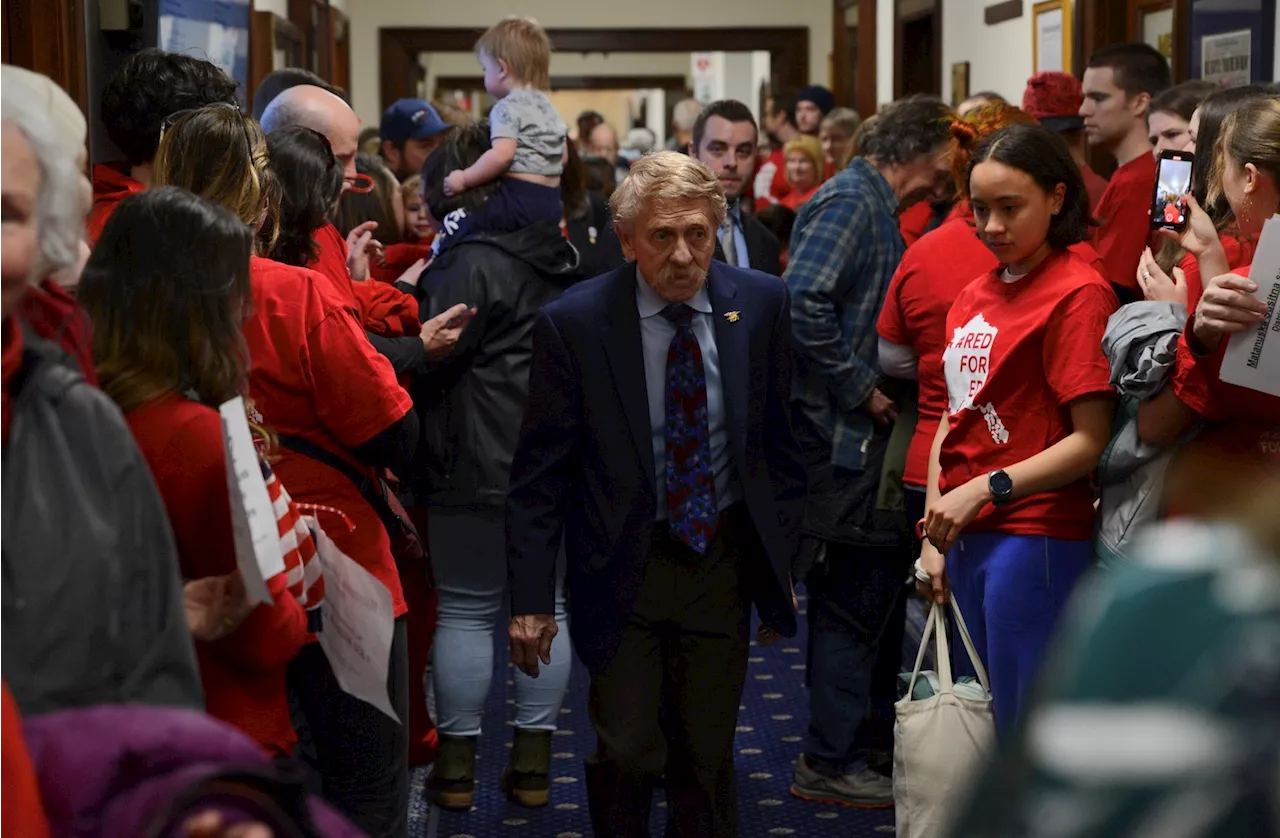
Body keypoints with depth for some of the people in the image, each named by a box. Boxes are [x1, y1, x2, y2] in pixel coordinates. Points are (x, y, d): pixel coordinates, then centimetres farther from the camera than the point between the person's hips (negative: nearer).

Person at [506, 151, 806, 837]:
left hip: (725, 558, 2)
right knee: (627, 755, -1)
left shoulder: (761, 304, -4)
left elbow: (781, 438, 5)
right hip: (623, 568, -2)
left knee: (707, 758, 10)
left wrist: (782, 561, 6)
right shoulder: (574, 323, -12)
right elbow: (539, 471, -7)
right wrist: (532, 598, -9)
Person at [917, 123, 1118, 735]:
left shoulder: (1078, 291, -10)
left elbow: (1091, 440, -15)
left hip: (1034, 540, -8)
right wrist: (933, 536, 10)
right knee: (988, 715, 15)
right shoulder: (975, 297, 14)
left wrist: (987, 488, -20)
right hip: (966, 539, 8)